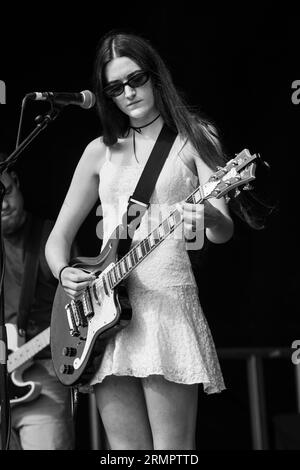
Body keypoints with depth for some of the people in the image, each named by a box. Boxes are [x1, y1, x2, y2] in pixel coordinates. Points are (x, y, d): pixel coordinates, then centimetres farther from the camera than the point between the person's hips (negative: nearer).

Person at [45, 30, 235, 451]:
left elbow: (224, 231, -4)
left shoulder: (194, 137, 7)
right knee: (126, 449, 3)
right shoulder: (101, 151, 17)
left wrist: (207, 217, -28)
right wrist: (64, 272, -4)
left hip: (166, 300, -4)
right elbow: (59, 236, 19)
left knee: (172, 450, -10)